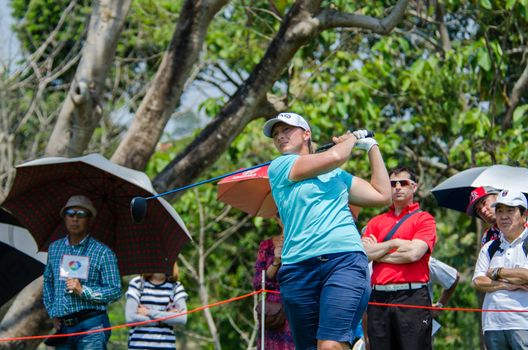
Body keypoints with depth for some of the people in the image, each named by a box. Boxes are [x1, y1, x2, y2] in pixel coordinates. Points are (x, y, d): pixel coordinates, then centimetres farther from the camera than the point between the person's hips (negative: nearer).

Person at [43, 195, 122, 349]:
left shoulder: (103, 253, -1)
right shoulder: (54, 248, 14)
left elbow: (115, 291, -4)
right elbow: (48, 283, 21)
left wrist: (83, 290, -15)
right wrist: (53, 313, 9)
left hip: (91, 326, -5)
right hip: (63, 327, 5)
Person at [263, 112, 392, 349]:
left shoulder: (338, 175, 24)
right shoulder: (279, 167, 11)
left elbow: (382, 196, 20)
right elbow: (334, 157, 0)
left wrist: (372, 147, 27)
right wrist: (352, 138, 20)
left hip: (345, 260, 0)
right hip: (298, 269, 0)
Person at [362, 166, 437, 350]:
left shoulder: (424, 219, 5)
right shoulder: (376, 222, 18)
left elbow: (414, 253, -10)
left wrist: (377, 253, 1)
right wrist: (394, 243, -2)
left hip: (412, 296, -4)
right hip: (379, 299, 4)